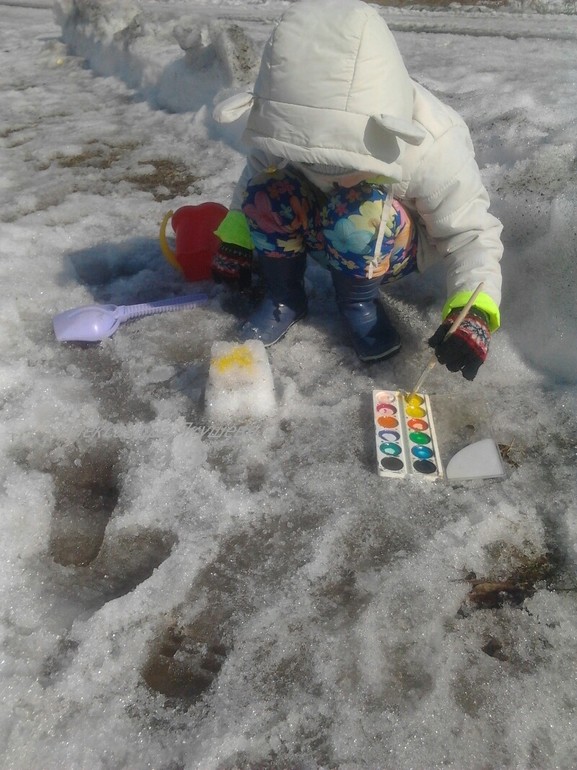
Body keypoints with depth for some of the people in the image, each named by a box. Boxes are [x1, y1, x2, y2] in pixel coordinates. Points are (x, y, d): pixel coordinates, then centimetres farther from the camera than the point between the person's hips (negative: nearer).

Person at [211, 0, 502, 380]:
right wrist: (235, 240, -9)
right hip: (324, 232, 3)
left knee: (361, 214, -37)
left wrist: (473, 312, -39)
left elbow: (470, 231, -24)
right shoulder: (285, 121, -23)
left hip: (394, 247, -2)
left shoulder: (431, 144, -30)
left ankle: (359, 301, -7)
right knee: (268, 192, -27)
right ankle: (284, 298, -3)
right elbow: (257, 171, -2)